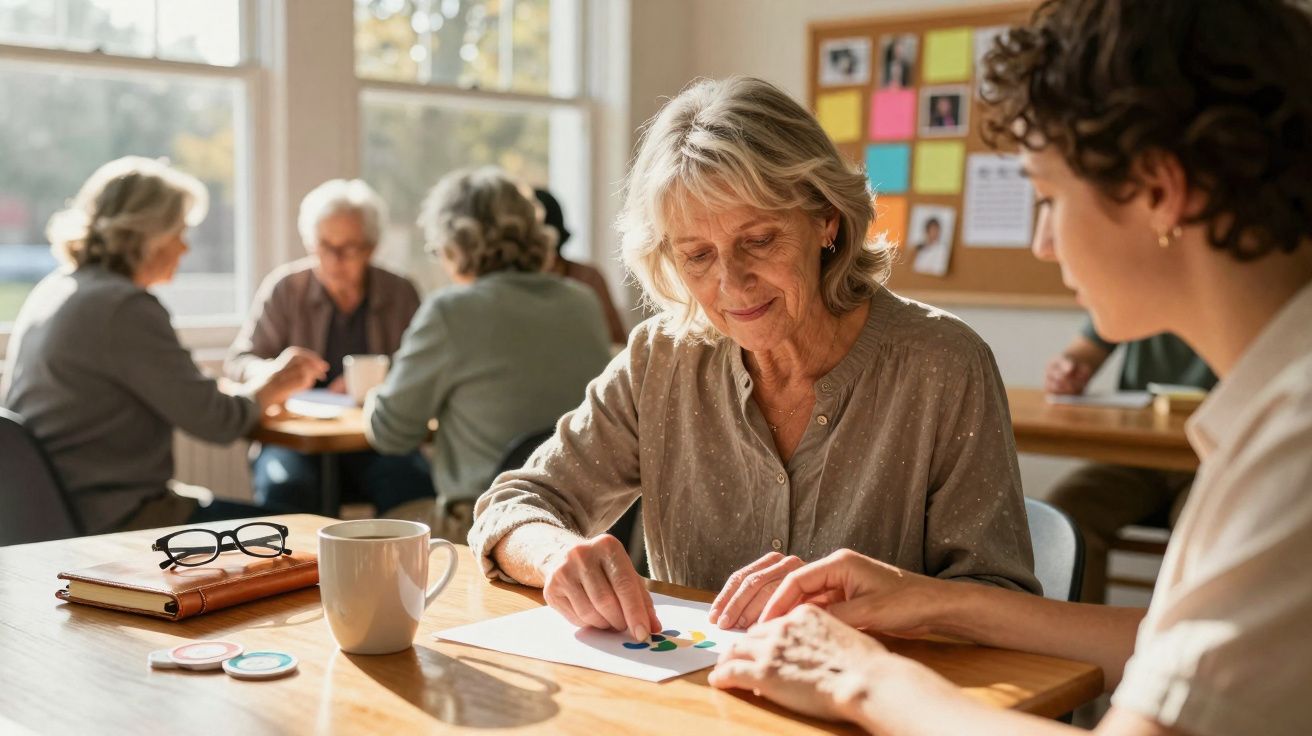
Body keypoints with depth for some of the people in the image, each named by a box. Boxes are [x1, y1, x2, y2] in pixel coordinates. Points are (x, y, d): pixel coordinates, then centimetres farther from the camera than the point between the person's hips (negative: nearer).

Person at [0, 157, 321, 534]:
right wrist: (272, 386, 4)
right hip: (112, 524, -10)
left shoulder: (53, 290, 10)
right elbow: (217, 421, -15)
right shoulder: (126, 308, -19)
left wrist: (257, 385, 12)